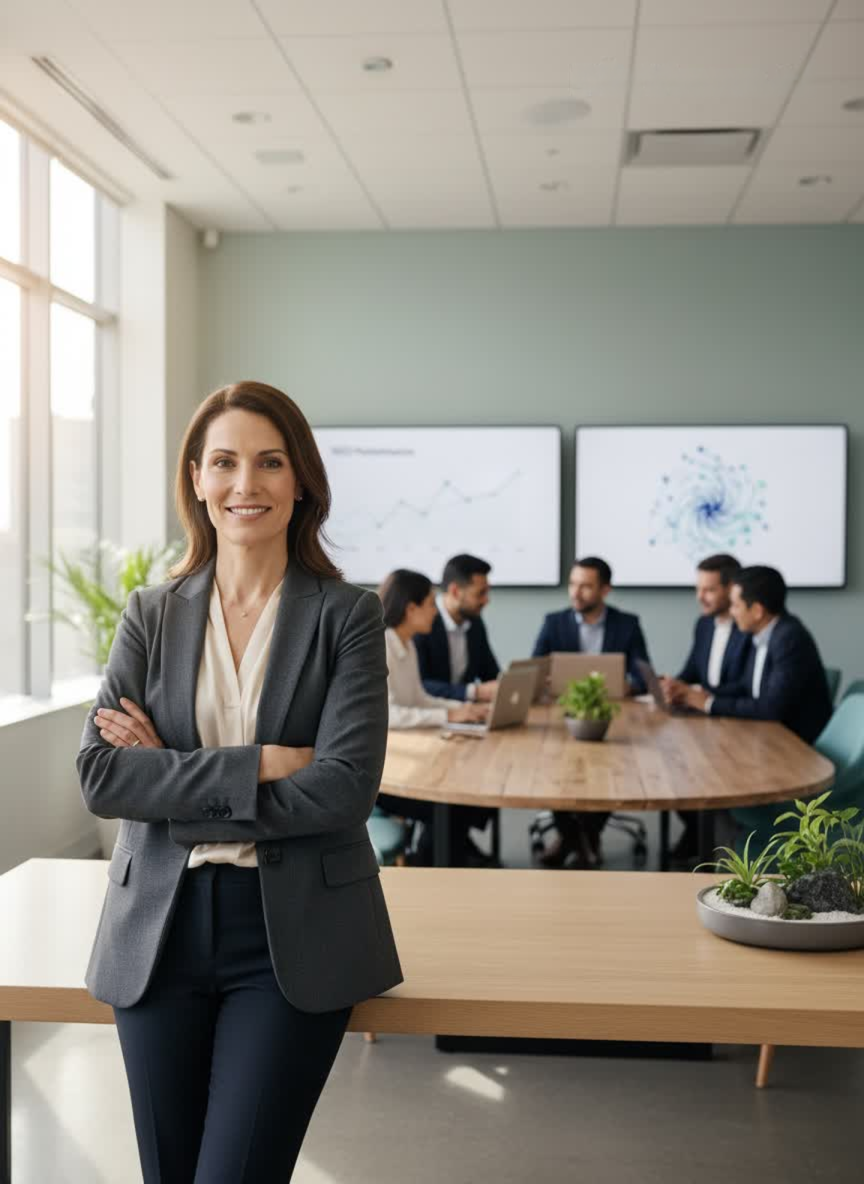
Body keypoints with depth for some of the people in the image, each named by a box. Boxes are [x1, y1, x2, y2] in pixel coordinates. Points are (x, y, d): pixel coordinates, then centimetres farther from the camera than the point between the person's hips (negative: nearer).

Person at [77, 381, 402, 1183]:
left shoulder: (346, 615, -3)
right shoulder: (151, 615, 5)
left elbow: (344, 788, -14)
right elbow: (100, 776, -7)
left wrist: (170, 781, -13)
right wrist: (256, 765, -17)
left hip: (294, 938, -3)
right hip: (160, 932, 3)